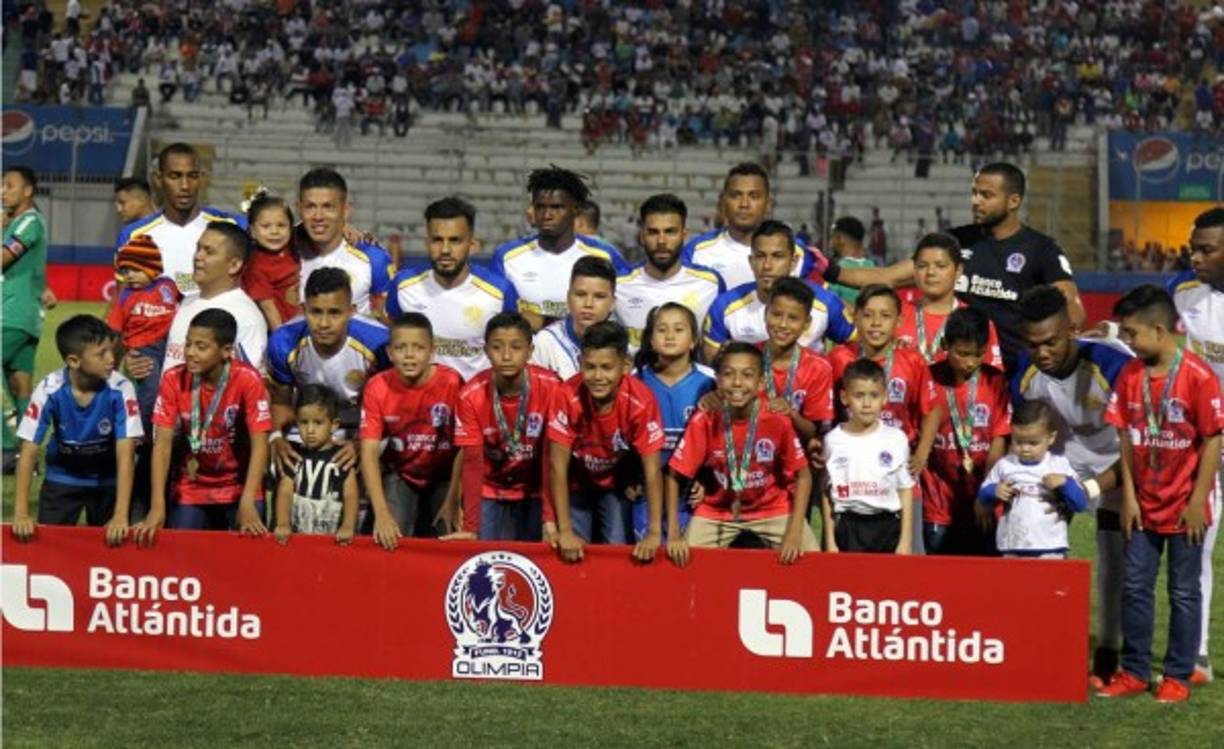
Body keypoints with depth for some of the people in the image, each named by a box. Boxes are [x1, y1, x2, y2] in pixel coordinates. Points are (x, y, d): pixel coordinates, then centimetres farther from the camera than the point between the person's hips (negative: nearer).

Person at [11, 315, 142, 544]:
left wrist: (121, 516, -36)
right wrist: (21, 513, -28)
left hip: (108, 479, 0)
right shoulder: (49, 390, -26)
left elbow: (125, 453, -29)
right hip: (62, 477, 1)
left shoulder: (121, 390, -28)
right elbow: (29, 451, -22)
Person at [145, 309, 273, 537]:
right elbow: (163, 443, -15)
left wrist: (247, 504, -32)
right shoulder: (173, 379, -14)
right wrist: (157, 506, -24)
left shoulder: (248, 380, -20)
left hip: (240, 486, -2)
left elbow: (259, 444, -21)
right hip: (190, 489, 2)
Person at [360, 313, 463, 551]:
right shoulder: (377, 388, -18)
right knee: (391, 540, -17)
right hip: (400, 476, 1)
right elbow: (369, 452, -22)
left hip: (444, 478, 0)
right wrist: (381, 514, -32)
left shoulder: (452, 383, -23)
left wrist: (452, 503, -20)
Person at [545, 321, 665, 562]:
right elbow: (558, 466, -26)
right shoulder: (567, 396, -31)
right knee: (573, 553, -11)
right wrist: (565, 531, -29)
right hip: (575, 484, 0)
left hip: (615, 485, 1)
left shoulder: (641, 400, -30)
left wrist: (654, 533, -29)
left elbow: (652, 469, -24)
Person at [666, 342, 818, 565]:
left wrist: (794, 533, -20)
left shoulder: (778, 422, -20)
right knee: (687, 560, -16)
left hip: (771, 509, 0)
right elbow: (674, 477, -12)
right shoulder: (704, 422, -20)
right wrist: (674, 535, -21)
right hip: (716, 511, 0)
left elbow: (802, 476, -10)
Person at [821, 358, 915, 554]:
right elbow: (827, 493, 5)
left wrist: (906, 540, -1)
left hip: (887, 526, 0)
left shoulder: (896, 438, -2)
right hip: (848, 527, 0)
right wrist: (830, 541, 2)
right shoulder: (833, 440, -1)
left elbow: (905, 489, 2)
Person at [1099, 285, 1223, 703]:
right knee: (1135, 587, 9)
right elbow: (1126, 437, 5)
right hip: (1144, 506, 5)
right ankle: (1134, 671, 19)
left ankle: (1178, 676, 15)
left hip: (1184, 508, -5)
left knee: (1183, 592, 6)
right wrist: (1128, 494, 1)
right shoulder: (1130, 375, 0)